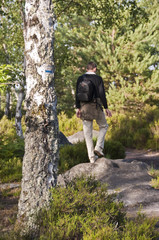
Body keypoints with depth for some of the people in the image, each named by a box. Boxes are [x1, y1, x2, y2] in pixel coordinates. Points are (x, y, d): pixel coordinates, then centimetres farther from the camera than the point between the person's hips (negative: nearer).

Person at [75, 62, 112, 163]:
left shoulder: (80, 78, 6)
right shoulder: (98, 78, -4)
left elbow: (77, 94, 2)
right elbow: (102, 94, -9)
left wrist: (78, 108, 6)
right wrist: (106, 108, -6)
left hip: (84, 107, 3)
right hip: (96, 105, -3)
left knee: (87, 132, 6)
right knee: (104, 126, 19)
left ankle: (92, 157, 6)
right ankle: (99, 147, 1)